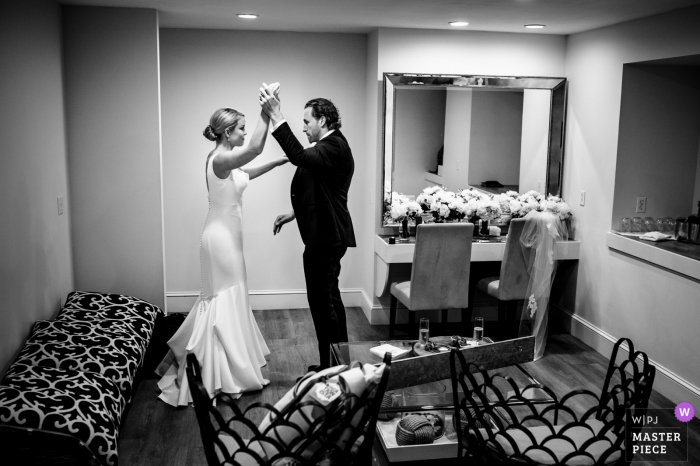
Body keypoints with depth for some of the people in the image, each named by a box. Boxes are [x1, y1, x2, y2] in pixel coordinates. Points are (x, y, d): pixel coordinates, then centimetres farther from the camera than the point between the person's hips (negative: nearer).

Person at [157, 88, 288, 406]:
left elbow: (246, 174, 27)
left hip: (225, 235, 10)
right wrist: (266, 112, -30)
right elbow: (256, 147, -35)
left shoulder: (224, 160, 9)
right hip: (221, 238, -10)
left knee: (222, 299, 19)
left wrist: (277, 163, 22)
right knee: (225, 301, 0)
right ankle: (220, 377, 11)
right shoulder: (220, 159, -19)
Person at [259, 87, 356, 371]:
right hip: (325, 236, 11)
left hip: (327, 238, -11)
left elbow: (299, 156, -34)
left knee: (322, 302, -5)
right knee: (329, 299, 17)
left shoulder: (335, 147, -16)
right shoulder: (329, 147, 16)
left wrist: (276, 115, -34)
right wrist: (294, 214, 16)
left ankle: (331, 366, 5)